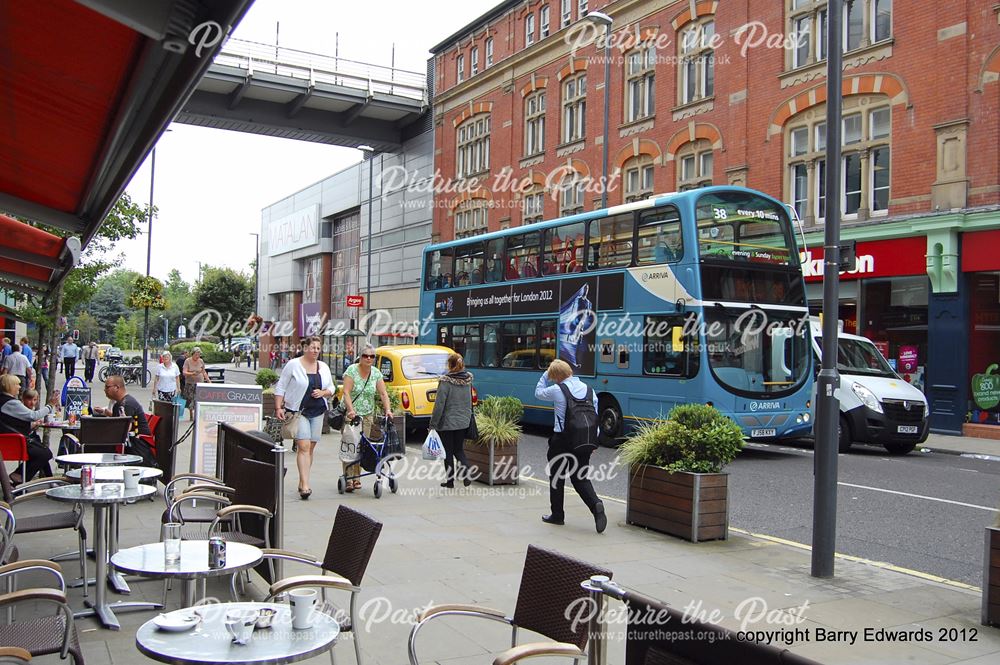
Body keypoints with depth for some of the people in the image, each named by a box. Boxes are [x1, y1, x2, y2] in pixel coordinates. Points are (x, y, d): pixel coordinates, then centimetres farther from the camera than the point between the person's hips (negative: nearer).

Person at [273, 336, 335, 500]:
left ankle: (302, 483, 18)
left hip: (318, 412, 5)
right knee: (303, 446, -15)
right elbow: (280, 387, -2)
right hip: (298, 411, -5)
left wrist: (323, 393, -5)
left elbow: (332, 388, 17)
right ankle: (305, 485, -18)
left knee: (311, 447, 7)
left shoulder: (324, 367, 11)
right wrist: (278, 408, -10)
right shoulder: (293, 365, -3)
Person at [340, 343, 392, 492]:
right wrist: (351, 410, -27)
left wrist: (388, 409, -9)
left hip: (367, 414, 4)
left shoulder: (376, 373, 6)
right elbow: (346, 392, -15)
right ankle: (348, 478, -8)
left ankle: (356, 477, 8)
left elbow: (383, 393, 4)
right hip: (350, 414, -4)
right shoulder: (352, 370, -7)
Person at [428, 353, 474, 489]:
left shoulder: (446, 381, -18)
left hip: (447, 422, -5)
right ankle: (466, 474, -2)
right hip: (464, 422, 5)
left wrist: (433, 424, -11)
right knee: (459, 449, 17)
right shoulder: (468, 380, 0)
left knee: (448, 452, 9)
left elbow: (439, 404, -17)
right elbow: (469, 401, 7)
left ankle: (449, 480, 15)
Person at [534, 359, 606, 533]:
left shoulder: (557, 390, -9)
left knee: (557, 477, 13)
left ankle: (557, 515, 21)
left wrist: (545, 375, 18)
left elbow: (538, 393, 11)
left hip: (562, 439, -4)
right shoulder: (588, 389, 6)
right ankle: (596, 505, -12)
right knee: (581, 477, 12)